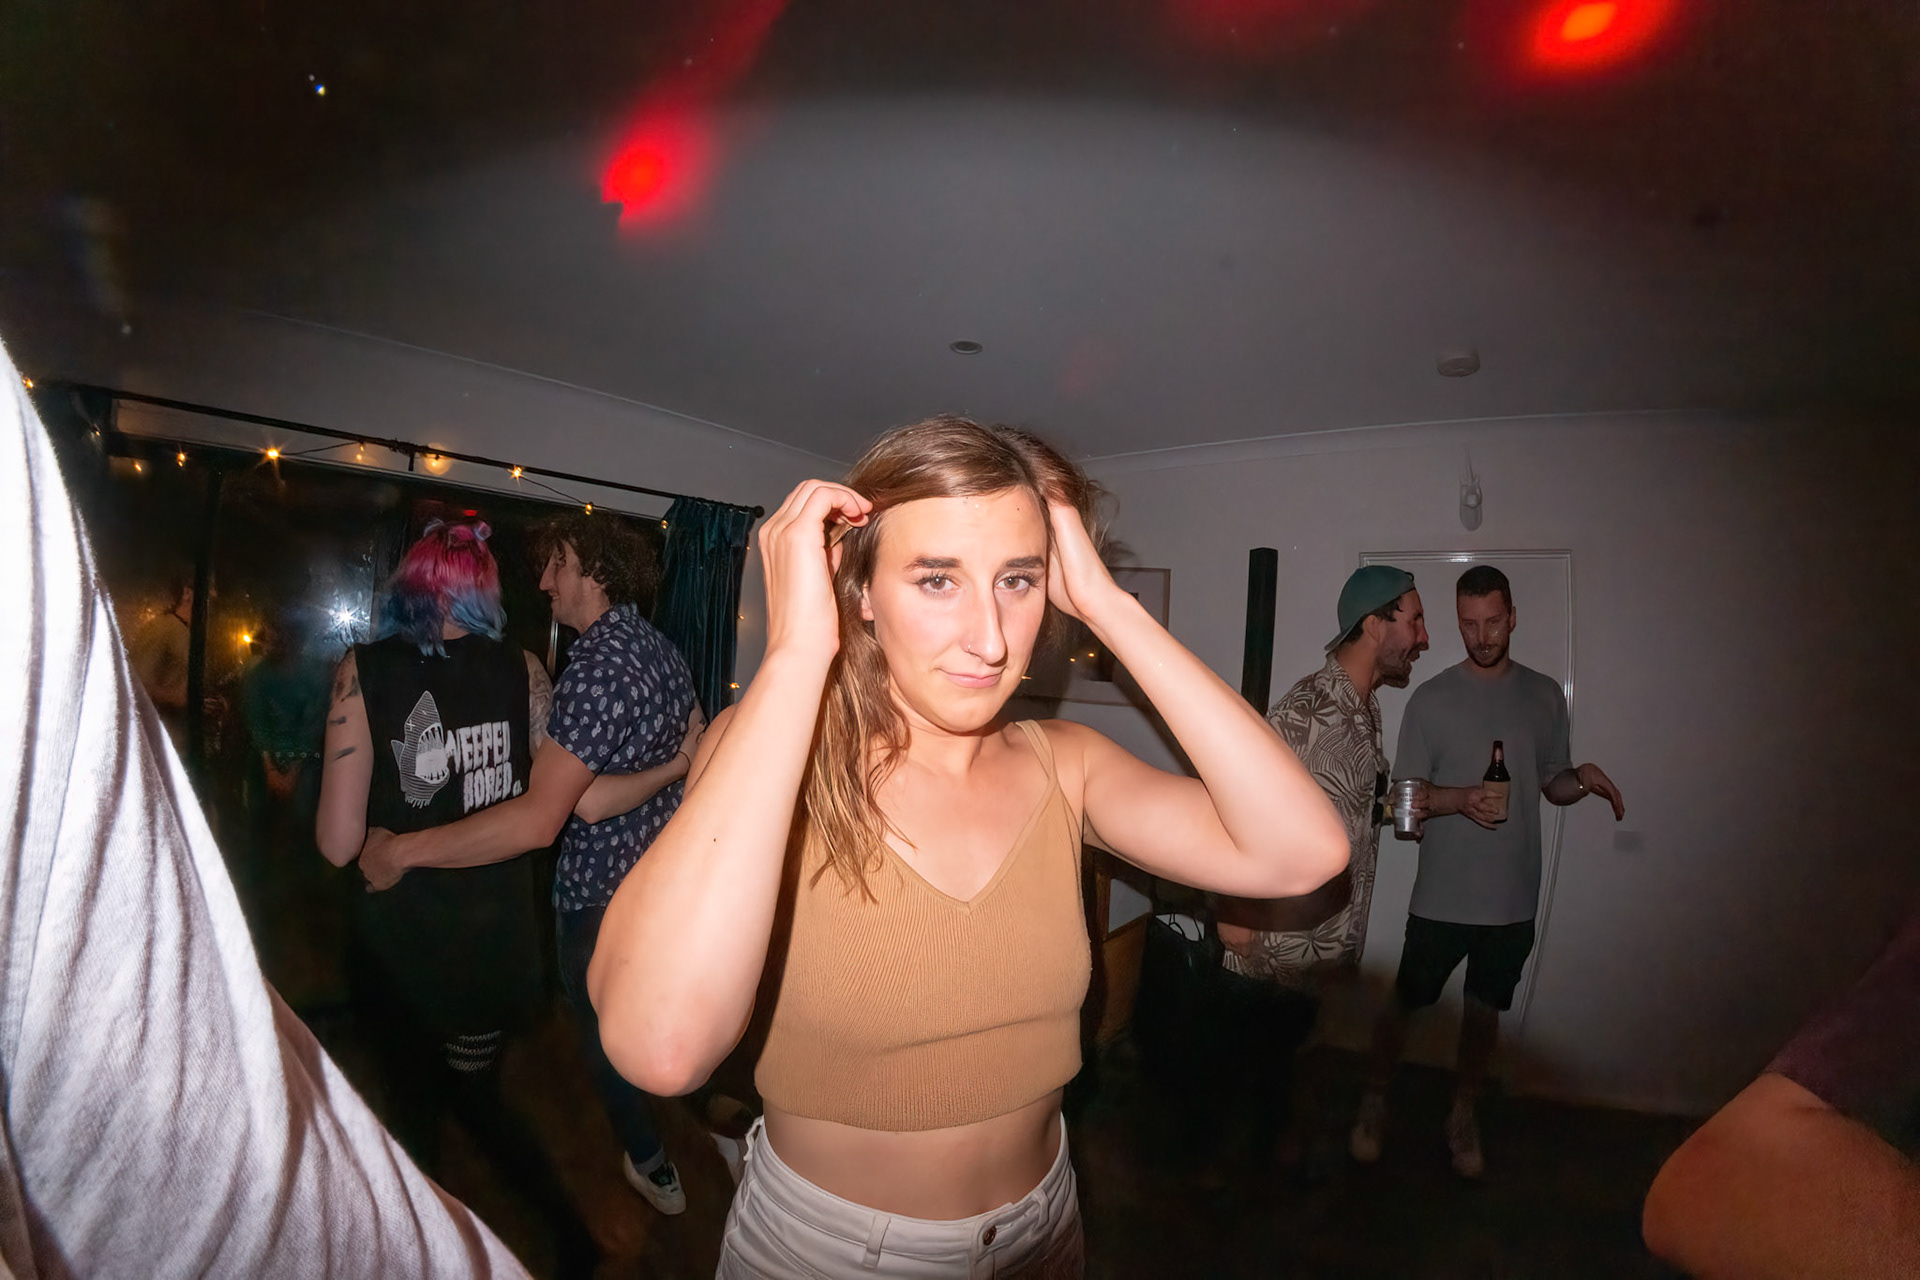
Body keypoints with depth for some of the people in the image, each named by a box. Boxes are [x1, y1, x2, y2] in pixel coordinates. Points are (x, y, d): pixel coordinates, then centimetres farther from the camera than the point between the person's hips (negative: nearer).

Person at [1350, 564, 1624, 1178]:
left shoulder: (1545, 696, 4)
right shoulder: (1431, 700, -6)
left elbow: (1552, 784, 12)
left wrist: (1582, 778, -10)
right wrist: (1462, 799, -24)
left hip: (1513, 897, 3)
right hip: (1442, 895, -3)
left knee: (1485, 1010, 17)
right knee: (1405, 1001, 8)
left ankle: (1463, 1115, 36)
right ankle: (1374, 1101, 29)